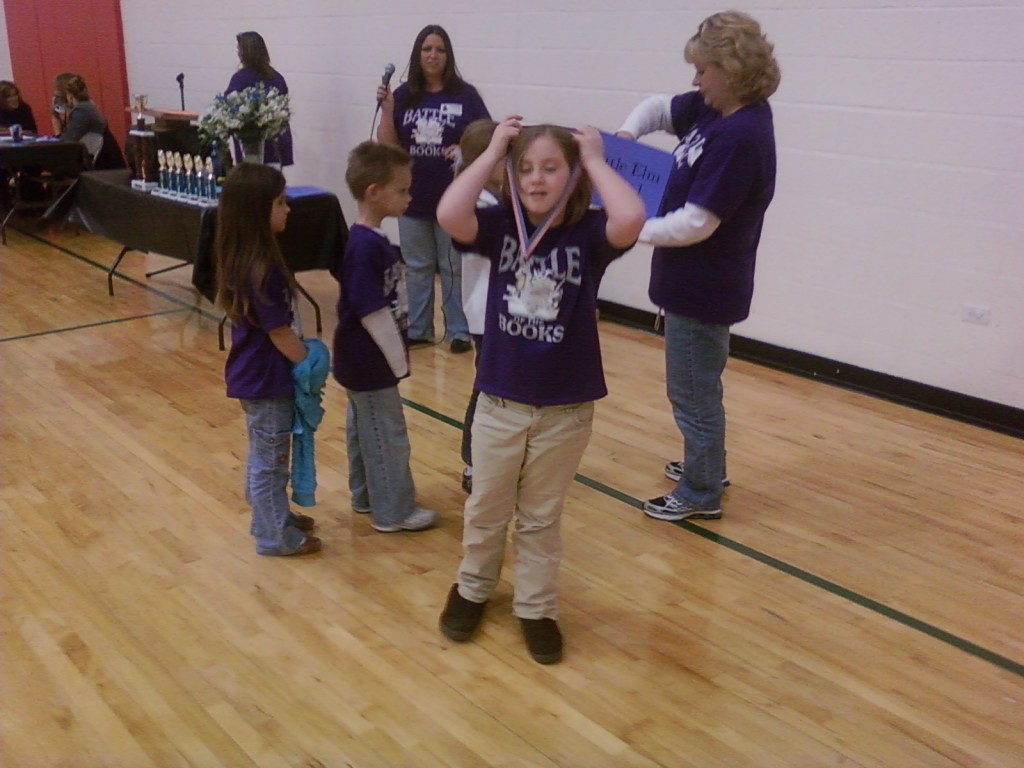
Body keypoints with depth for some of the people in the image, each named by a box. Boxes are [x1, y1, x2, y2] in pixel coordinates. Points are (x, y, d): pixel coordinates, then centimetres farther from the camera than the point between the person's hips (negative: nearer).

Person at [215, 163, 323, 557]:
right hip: (266, 379, -10)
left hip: (257, 374, 10)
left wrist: (305, 354, 10)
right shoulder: (260, 268, -27)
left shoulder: (245, 258, 3)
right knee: (270, 458, 5)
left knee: (264, 454, 23)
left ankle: (273, 516, 39)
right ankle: (276, 535, 20)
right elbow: (279, 332, -22)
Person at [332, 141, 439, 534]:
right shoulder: (366, 246, -24)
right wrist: (398, 360, -15)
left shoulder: (369, 239, 6)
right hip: (371, 361, -10)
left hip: (363, 359, 10)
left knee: (364, 429, 20)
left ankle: (366, 496, 34)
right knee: (387, 435, 3)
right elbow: (373, 313, -24)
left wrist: (395, 356, 17)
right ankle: (394, 511, 16)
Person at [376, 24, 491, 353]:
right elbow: (388, 146, 0)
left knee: (454, 267, 6)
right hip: (413, 197, 3)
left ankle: (459, 331, 15)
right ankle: (417, 329, 25)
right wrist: (387, 109, -11)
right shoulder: (404, 96, 2)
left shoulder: (465, 95, -4)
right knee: (417, 267, 14)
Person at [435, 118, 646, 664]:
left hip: (565, 408, -1)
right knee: (486, 509, 20)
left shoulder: (589, 233, -11)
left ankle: (536, 608, 34)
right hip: (499, 401, 2)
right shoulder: (500, 225, -7)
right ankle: (472, 589, 44)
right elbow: (449, 214, -27)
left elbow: (632, 219, -33)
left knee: (542, 517, 16)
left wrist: (595, 161, -20)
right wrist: (492, 151, -19)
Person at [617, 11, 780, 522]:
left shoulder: (741, 136, -24)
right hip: (695, 280, 10)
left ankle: (701, 494, 21)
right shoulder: (714, 110, 3)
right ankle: (706, 466, 43)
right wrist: (626, 134, -1)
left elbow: (695, 224, -26)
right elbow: (659, 108, 20)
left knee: (693, 392, 4)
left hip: (704, 287, -10)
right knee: (697, 385, 24)